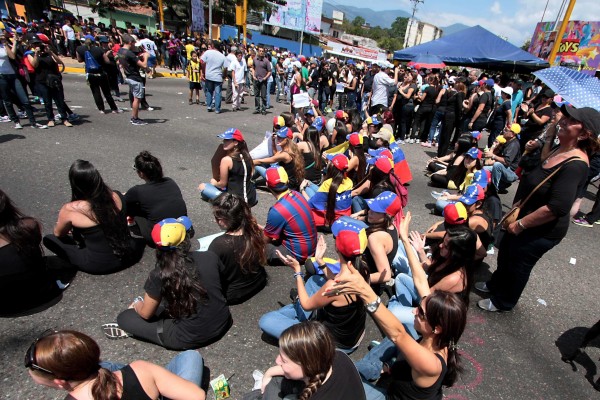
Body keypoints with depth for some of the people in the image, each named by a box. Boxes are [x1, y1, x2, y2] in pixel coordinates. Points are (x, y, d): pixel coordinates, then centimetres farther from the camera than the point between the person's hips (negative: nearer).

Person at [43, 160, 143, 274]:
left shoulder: (70, 209, -20)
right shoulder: (116, 196, -10)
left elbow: (58, 234, 3)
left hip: (100, 265, -3)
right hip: (130, 254, 3)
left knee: (48, 239, 11)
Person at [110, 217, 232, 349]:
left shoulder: (159, 275, -19)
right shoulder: (210, 257, -12)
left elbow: (146, 314, -2)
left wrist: (137, 305, 21)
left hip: (190, 339, -4)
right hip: (222, 324, 4)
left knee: (124, 317, 7)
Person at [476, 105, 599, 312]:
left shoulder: (575, 165, -29)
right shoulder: (559, 150, -1)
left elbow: (556, 208, -31)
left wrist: (520, 224, -23)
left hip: (541, 230, -8)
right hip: (522, 219, 9)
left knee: (517, 264, 12)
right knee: (505, 252, 25)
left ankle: (502, 302, 37)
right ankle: (495, 284, 52)